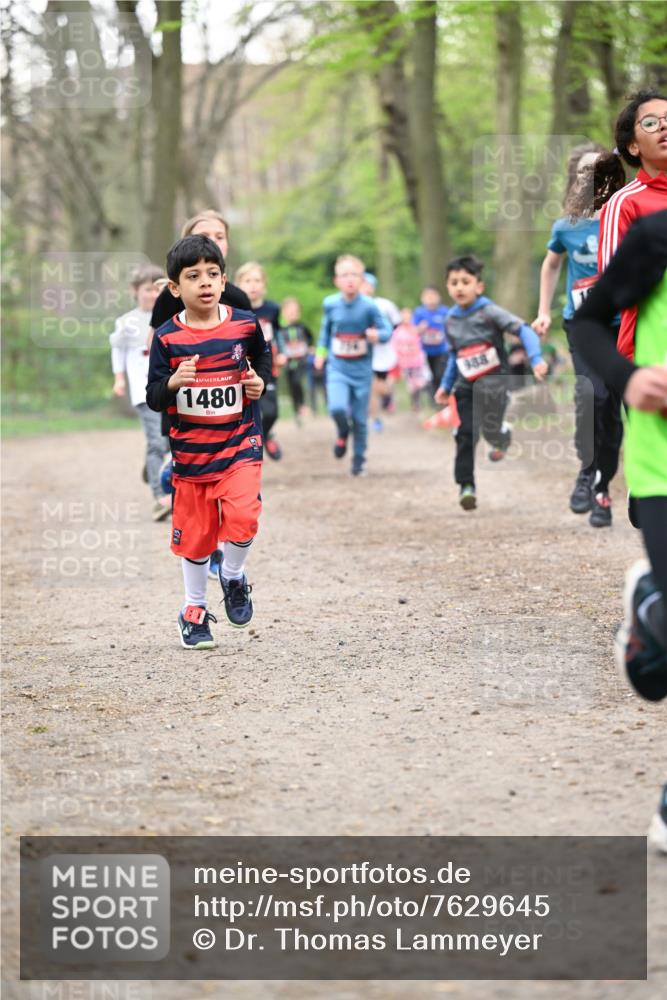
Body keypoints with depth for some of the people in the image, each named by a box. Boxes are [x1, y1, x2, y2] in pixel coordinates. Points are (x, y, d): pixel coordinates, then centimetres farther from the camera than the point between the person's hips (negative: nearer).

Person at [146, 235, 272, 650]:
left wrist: (260, 382, 0)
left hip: (240, 444, 0)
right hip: (191, 450, 0)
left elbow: (263, 354, 18)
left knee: (242, 518, -20)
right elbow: (153, 398, -5)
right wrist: (173, 383, -25)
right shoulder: (167, 337, -8)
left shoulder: (245, 324, -5)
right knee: (196, 533, 9)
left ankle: (234, 577, 11)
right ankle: (194, 610, 29)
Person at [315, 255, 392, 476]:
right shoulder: (330, 304, -6)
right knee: (337, 408, -21)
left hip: (361, 369, -1)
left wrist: (377, 335, -28)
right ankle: (343, 433, 13)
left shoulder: (369, 306, -13)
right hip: (337, 368, 1)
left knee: (360, 418, 6)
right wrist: (321, 352, 10)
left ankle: (359, 458, 27)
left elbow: (387, 330, -7)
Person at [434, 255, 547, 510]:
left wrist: (536, 360, -28)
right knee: (466, 434, -7)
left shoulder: (489, 312, -10)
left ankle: (502, 439, 29)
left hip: (494, 379, -4)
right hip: (466, 385, 4)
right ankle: (466, 485, -1)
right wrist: (445, 386, 21)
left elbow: (524, 330, -16)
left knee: (490, 428, -9)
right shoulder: (451, 319, 7)